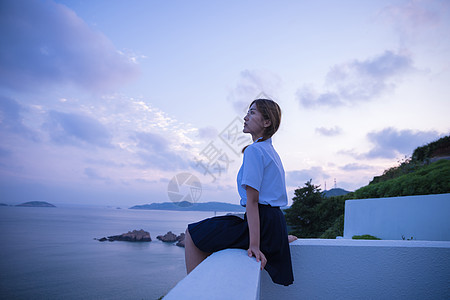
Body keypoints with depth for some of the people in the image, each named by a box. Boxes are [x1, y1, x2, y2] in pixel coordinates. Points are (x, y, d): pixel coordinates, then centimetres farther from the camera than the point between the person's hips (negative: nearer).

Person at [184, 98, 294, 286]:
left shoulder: (254, 150, -13)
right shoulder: (271, 152, 17)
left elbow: (252, 200, -20)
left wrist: (254, 244, -22)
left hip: (262, 222, -10)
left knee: (192, 235, -3)